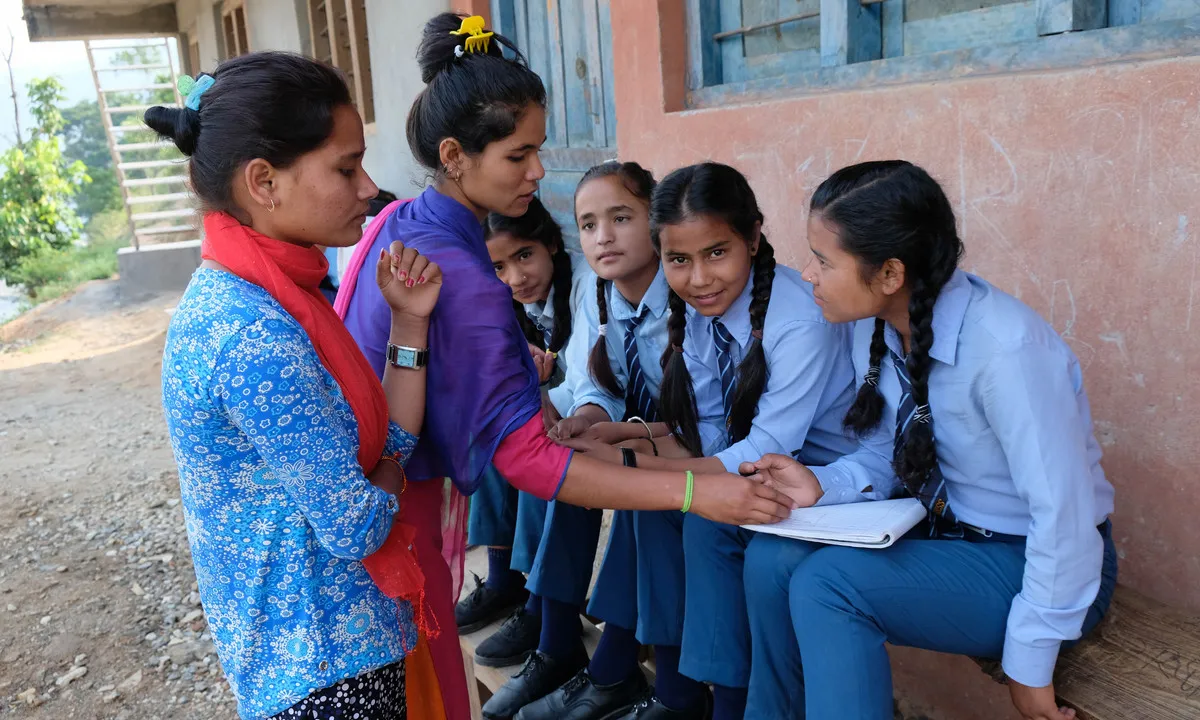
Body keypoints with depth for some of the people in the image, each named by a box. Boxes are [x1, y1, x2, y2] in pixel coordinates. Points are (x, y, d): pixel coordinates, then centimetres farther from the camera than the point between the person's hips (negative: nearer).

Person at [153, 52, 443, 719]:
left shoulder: (235, 293, 1)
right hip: (327, 663, -9)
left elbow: (391, 443, 1)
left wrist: (410, 323, -10)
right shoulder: (256, 339, -29)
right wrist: (388, 478, -4)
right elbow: (354, 528, -24)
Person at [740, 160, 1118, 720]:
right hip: (947, 532, 7)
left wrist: (1029, 665, -18)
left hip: (1035, 561, -7)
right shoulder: (875, 328, -5)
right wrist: (822, 485, -14)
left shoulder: (1002, 347, -29)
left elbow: (1064, 513, -26)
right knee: (772, 556, -11)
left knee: (826, 583, -26)